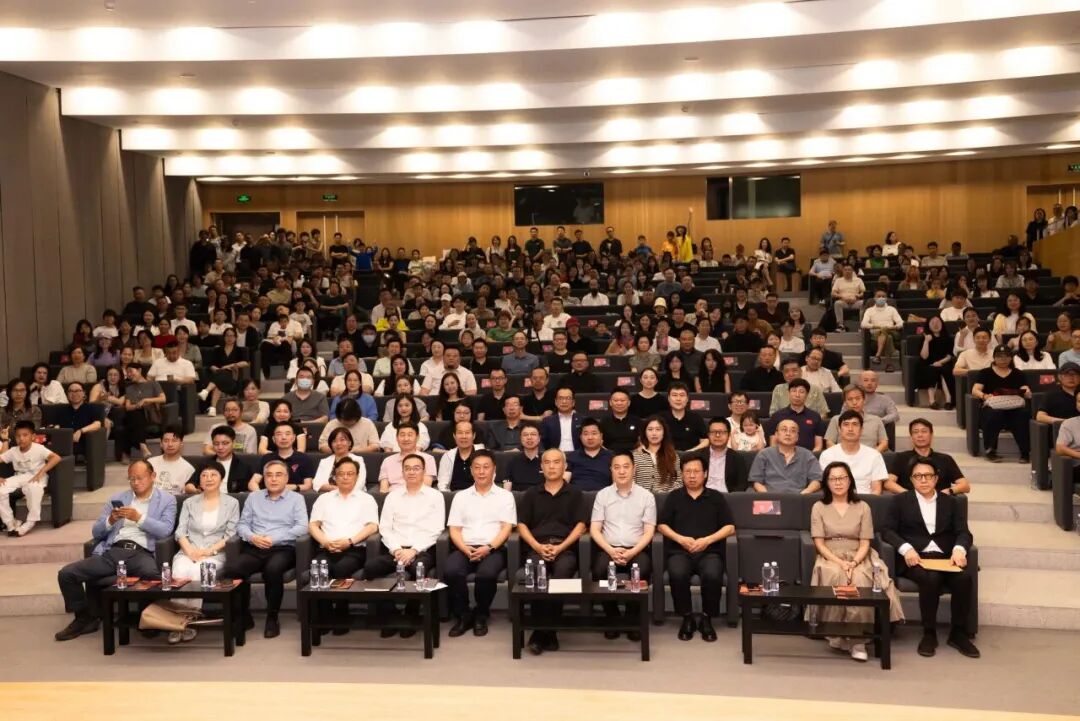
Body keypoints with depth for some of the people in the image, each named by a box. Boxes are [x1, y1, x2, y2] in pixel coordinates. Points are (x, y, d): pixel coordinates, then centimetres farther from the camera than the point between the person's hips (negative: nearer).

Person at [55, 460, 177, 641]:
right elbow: (96, 532, 18)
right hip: (112, 552, 4)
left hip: (142, 553, -4)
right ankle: (85, 618, 9)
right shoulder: (117, 498, 22)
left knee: (156, 576, -39)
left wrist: (139, 518, -13)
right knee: (66, 574, -13)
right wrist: (111, 520, -3)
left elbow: (165, 531, -2)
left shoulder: (167, 500, 13)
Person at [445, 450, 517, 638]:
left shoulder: (505, 496, 12)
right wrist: (466, 549, -10)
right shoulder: (461, 496, 18)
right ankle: (463, 615, -9)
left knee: (486, 573, -35)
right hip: (465, 548, 2)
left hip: (493, 548, -2)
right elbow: (454, 529, 10)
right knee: (451, 571, -31)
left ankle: (481, 615, -8)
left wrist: (489, 547, -15)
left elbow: (506, 528, 1)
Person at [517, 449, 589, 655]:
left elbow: (580, 526, 6)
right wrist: (537, 546, -5)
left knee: (562, 573, -35)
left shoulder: (575, 493, 16)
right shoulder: (531, 494, 20)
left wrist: (560, 547, -8)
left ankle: (541, 633, -23)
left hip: (565, 548, -1)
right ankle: (546, 633, -22)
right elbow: (522, 525, 13)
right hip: (537, 548, 1)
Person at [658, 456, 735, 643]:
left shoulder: (716, 497, 15)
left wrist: (708, 540, -8)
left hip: (709, 551, 0)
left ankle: (706, 619, -11)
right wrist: (680, 538, -7)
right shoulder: (674, 497, 17)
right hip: (679, 550, 0)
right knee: (677, 574, -34)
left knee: (713, 575, -34)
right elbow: (662, 525, 11)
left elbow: (730, 528, 8)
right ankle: (687, 618, -12)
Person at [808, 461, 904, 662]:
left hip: (858, 558, 0)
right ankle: (836, 635, -26)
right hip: (830, 558, 0)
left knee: (859, 581, -35)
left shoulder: (862, 507, 8)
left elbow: (865, 543, 2)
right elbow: (819, 543, -1)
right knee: (835, 576, -37)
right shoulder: (819, 507, 7)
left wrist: (853, 563, -18)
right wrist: (839, 562, -17)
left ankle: (858, 640, -28)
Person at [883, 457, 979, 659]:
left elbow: (964, 532, 8)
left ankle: (958, 633, -11)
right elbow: (887, 530, 4)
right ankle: (929, 634, -17)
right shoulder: (901, 501, 15)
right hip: (915, 558, -2)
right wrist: (906, 548, -16)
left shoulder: (951, 502, 20)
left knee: (965, 577, -29)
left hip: (945, 557, 2)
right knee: (931, 578, -34)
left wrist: (959, 549, -16)